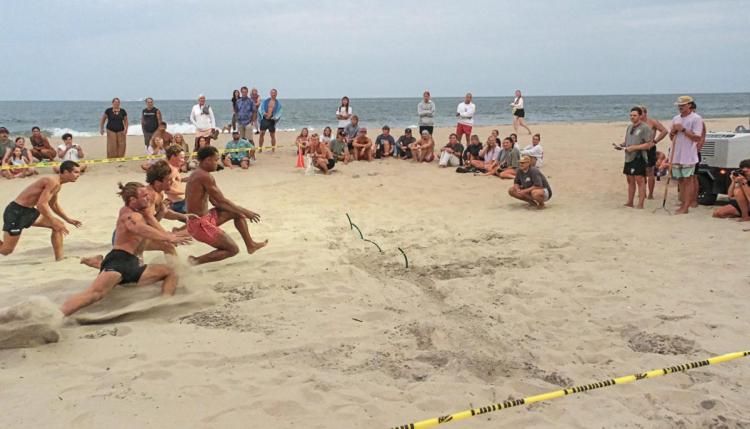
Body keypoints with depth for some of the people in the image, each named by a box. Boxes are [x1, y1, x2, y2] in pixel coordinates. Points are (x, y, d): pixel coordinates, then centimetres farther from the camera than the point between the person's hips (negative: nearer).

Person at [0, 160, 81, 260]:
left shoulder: (57, 184, 9)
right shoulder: (53, 182, -22)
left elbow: (53, 204, 25)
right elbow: (41, 204, -29)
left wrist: (68, 219, 22)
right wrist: (54, 222, -23)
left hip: (29, 211, 10)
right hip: (16, 212, -10)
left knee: (59, 225, 3)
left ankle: (59, 260, 6)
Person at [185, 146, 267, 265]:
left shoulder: (197, 174, 11)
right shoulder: (205, 177, -21)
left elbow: (215, 201, 13)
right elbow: (222, 201, -19)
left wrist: (242, 211, 10)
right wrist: (245, 212, -7)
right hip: (200, 225, -10)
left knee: (238, 213, 17)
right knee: (233, 250, -1)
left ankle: (250, 245, 27)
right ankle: (197, 260, -3)